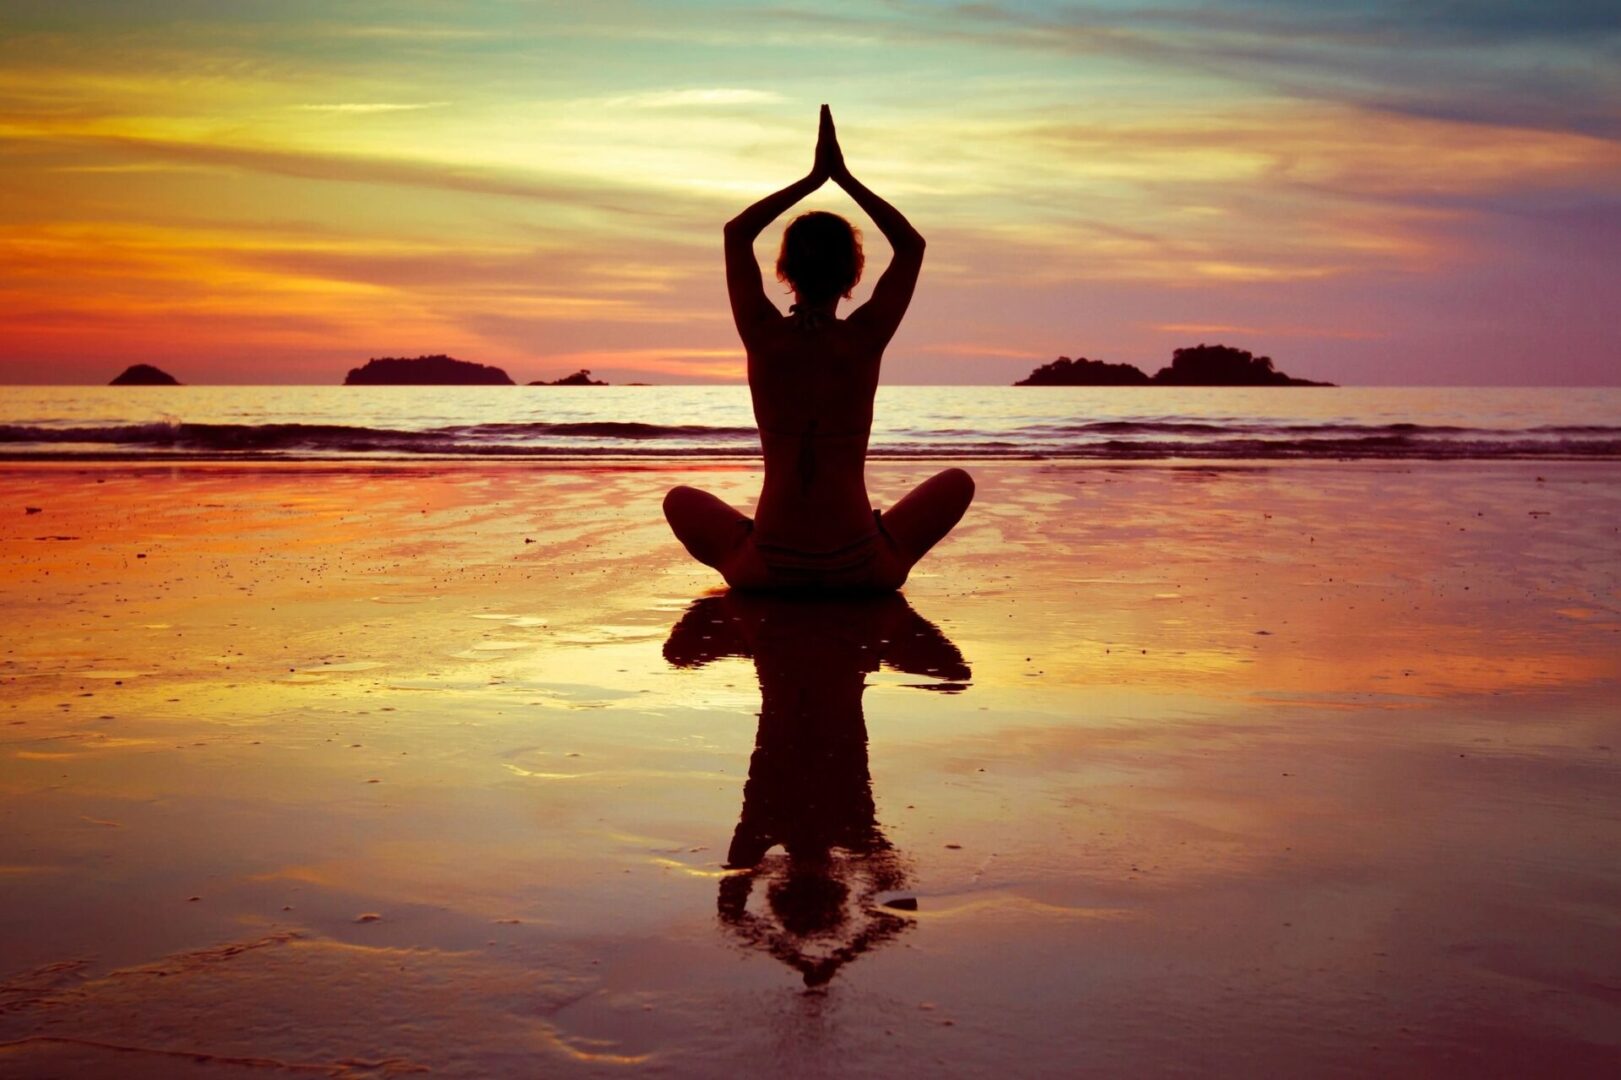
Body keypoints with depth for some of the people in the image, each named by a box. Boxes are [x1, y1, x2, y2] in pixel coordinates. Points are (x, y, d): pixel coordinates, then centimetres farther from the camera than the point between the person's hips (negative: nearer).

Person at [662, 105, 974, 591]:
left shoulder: (763, 336, -6)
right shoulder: (864, 339, -7)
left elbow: (736, 231, 11)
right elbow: (912, 245, 9)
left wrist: (813, 179, 9)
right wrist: (843, 177, 7)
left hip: (768, 569, 1)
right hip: (862, 570, -1)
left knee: (681, 500, 30)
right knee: (957, 482, 24)